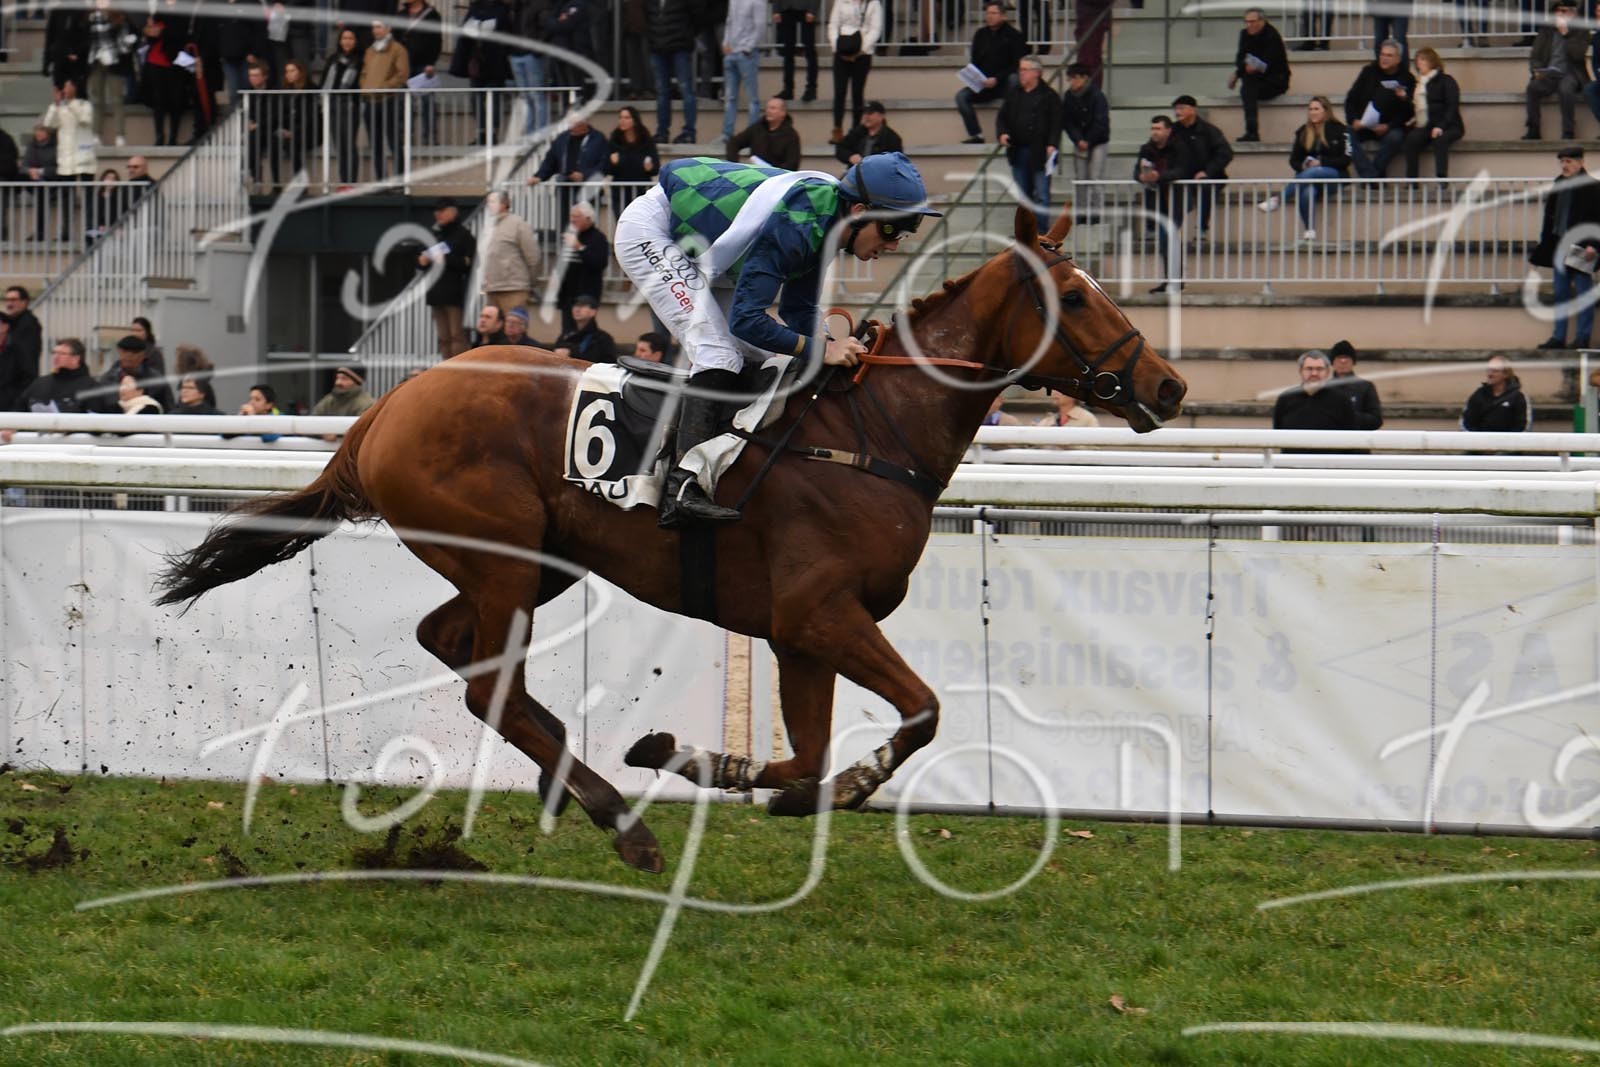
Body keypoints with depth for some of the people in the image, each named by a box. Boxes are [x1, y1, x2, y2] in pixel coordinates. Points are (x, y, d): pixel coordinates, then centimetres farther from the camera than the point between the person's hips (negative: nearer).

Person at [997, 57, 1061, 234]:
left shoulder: (1049, 96, -4)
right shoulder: (1013, 94, 11)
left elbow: (1056, 124, -7)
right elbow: (1002, 117, 14)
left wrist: (1052, 145, -19)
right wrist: (1001, 133, -5)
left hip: (1040, 153, -6)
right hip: (1018, 152, 6)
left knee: (1041, 196, -5)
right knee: (1023, 195, 12)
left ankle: (1041, 232, -2)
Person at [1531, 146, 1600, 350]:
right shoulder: (1558, 186, 10)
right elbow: (1549, 216, 16)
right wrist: (1545, 242, 11)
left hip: (1581, 247, -7)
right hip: (1560, 246, 7)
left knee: (1583, 293, 0)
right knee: (1561, 293, 10)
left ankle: (1583, 337, 5)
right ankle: (1558, 337, 15)